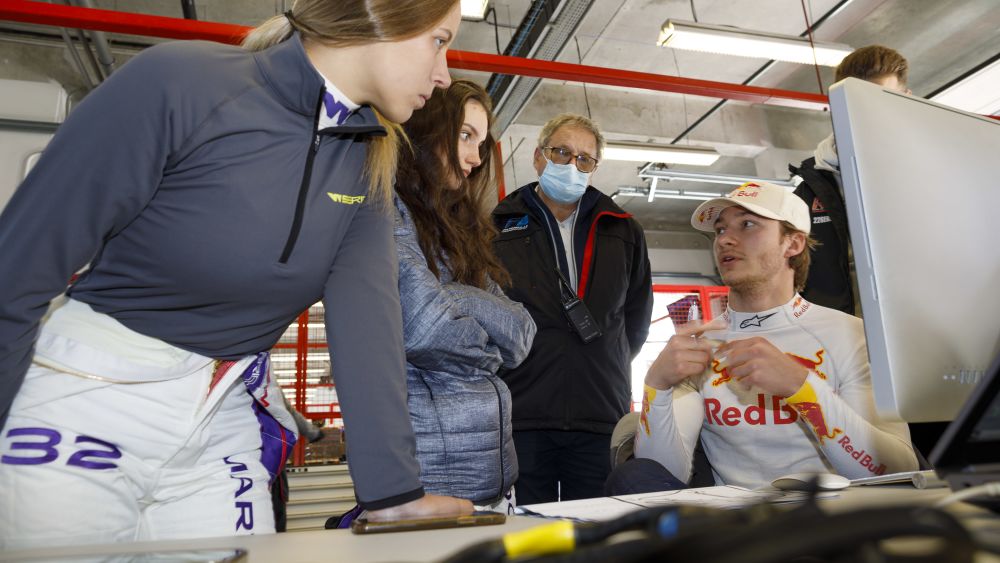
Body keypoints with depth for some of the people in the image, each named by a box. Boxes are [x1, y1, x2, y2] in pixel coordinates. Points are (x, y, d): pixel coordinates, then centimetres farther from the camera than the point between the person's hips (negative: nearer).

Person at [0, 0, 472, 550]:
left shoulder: (370, 158, -3)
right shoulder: (180, 80, -19)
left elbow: (367, 314, -12)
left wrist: (395, 490, -19)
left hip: (227, 424, 5)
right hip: (83, 402, -4)